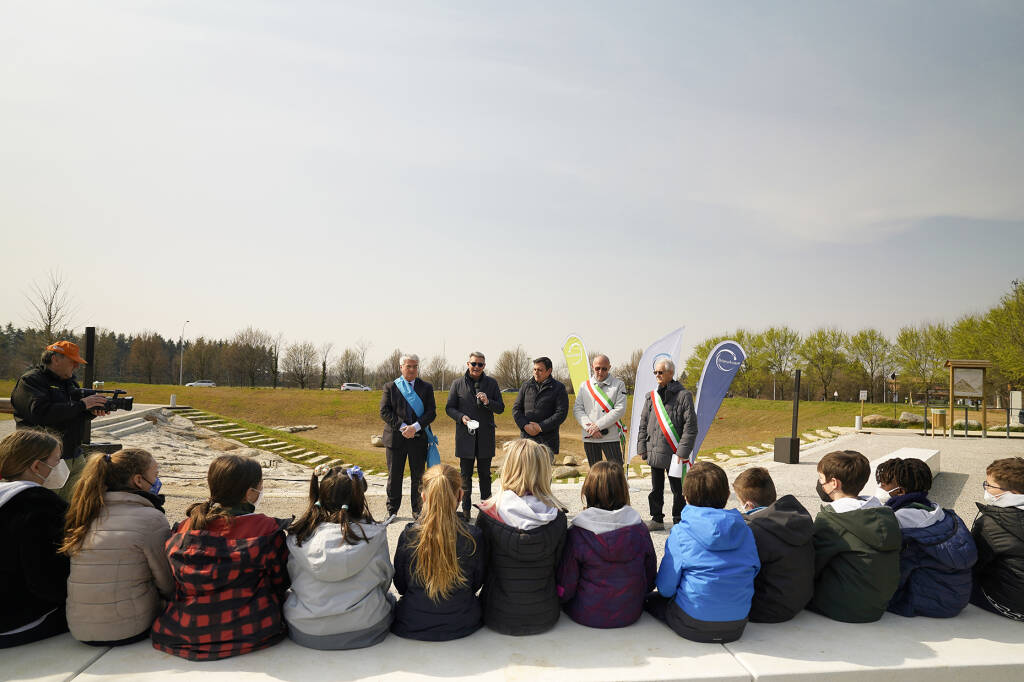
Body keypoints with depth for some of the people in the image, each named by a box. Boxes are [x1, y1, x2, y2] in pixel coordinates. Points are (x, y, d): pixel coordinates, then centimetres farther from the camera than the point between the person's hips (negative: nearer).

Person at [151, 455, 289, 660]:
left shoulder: (185, 529, -6)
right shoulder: (266, 530, -16)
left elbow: (177, 585, 6)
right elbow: (280, 582, -3)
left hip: (187, 632, 5)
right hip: (249, 634, -5)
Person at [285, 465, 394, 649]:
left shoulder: (297, 536, -9)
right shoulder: (373, 535, -13)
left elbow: (291, 580, 4)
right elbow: (385, 580, -1)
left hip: (305, 634, 2)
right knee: (389, 598, 28)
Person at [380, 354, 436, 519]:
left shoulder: (426, 388, 6)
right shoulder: (390, 387, 5)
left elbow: (431, 412, -2)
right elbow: (384, 412, -3)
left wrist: (415, 427, -16)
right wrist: (402, 427, -15)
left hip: (419, 437, 1)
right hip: (395, 437, 0)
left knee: (418, 476, 6)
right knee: (394, 476, 7)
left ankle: (417, 510, 18)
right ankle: (392, 510, 20)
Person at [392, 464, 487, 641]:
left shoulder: (408, 536, -19)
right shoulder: (475, 537, -20)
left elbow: (400, 585, -4)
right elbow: (477, 583, -4)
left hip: (413, 626, 0)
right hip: (462, 625, 0)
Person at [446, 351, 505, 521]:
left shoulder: (492, 383, 6)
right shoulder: (458, 383, 4)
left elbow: (501, 408, 5)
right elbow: (449, 408, 5)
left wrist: (488, 402, -15)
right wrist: (461, 417, -13)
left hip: (485, 437, 1)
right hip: (465, 436, 0)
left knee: (485, 474, 8)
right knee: (465, 475, 6)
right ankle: (466, 510, 15)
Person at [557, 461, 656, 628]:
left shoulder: (576, 534, -19)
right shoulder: (640, 529, -11)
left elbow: (565, 589, -13)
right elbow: (651, 578, 1)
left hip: (587, 616, -2)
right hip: (630, 616, 3)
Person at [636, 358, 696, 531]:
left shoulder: (683, 395, -5)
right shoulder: (651, 396, 10)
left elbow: (690, 426, -8)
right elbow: (643, 424, 14)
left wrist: (683, 451, -13)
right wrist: (642, 448, 8)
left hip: (673, 453, -5)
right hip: (654, 452, 5)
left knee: (678, 490, 6)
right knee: (656, 489, 13)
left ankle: (678, 521, 19)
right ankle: (657, 519, 25)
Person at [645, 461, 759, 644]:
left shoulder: (681, 532, -13)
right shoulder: (744, 529, -2)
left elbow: (666, 588, -9)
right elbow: (753, 571, 9)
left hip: (693, 627, -4)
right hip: (737, 626, 4)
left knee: (649, 600, 21)